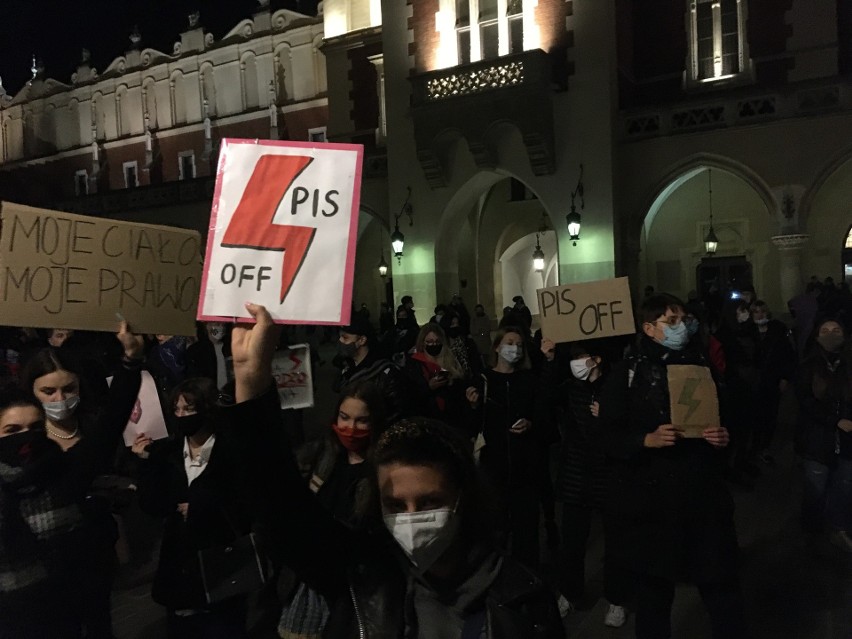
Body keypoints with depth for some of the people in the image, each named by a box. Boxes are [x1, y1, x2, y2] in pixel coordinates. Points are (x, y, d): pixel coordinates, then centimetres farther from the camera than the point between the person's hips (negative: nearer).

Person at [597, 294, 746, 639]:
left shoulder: (702, 365, 10)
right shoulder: (627, 374, -2)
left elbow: (729, 417, 16)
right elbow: (609, 436, -5)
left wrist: (725, 437, -5)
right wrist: (647, 440, -22)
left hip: (704, 495, 3)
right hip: (651, 499, -2)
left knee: (721, 585, 8)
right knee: (654, 591, 12)